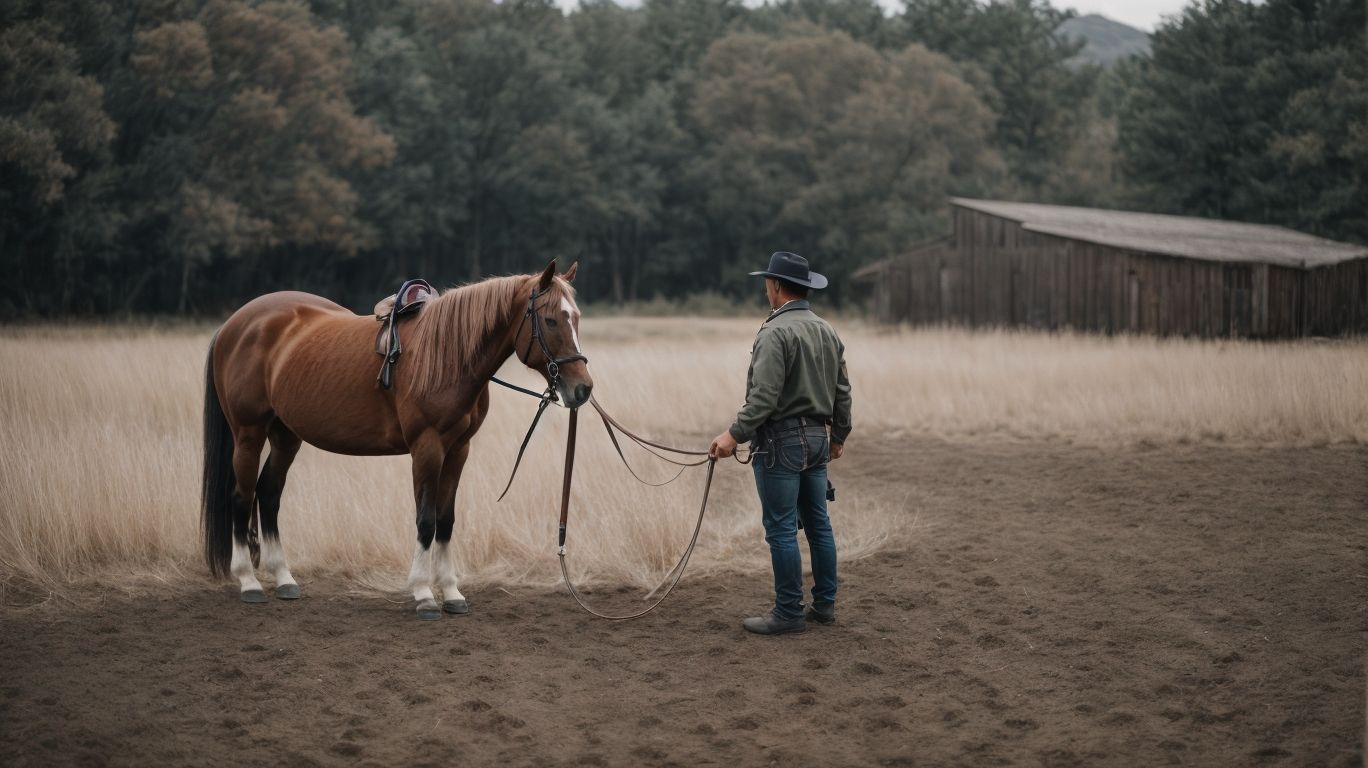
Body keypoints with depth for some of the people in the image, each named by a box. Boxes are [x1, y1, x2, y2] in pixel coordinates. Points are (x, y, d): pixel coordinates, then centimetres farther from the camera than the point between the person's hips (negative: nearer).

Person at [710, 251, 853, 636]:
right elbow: (842, 392, 17)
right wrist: (839, 435, 28)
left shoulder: (776, 332, -16)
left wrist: (735, 435, -22)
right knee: (818, 524, 14)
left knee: (781, 529, -4)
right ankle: (824, 604, 20)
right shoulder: (827, 332, 11)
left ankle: (789, 612, -1)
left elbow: (764, 396, -23)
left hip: (780, 441, -9)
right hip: (817, 439, 9)